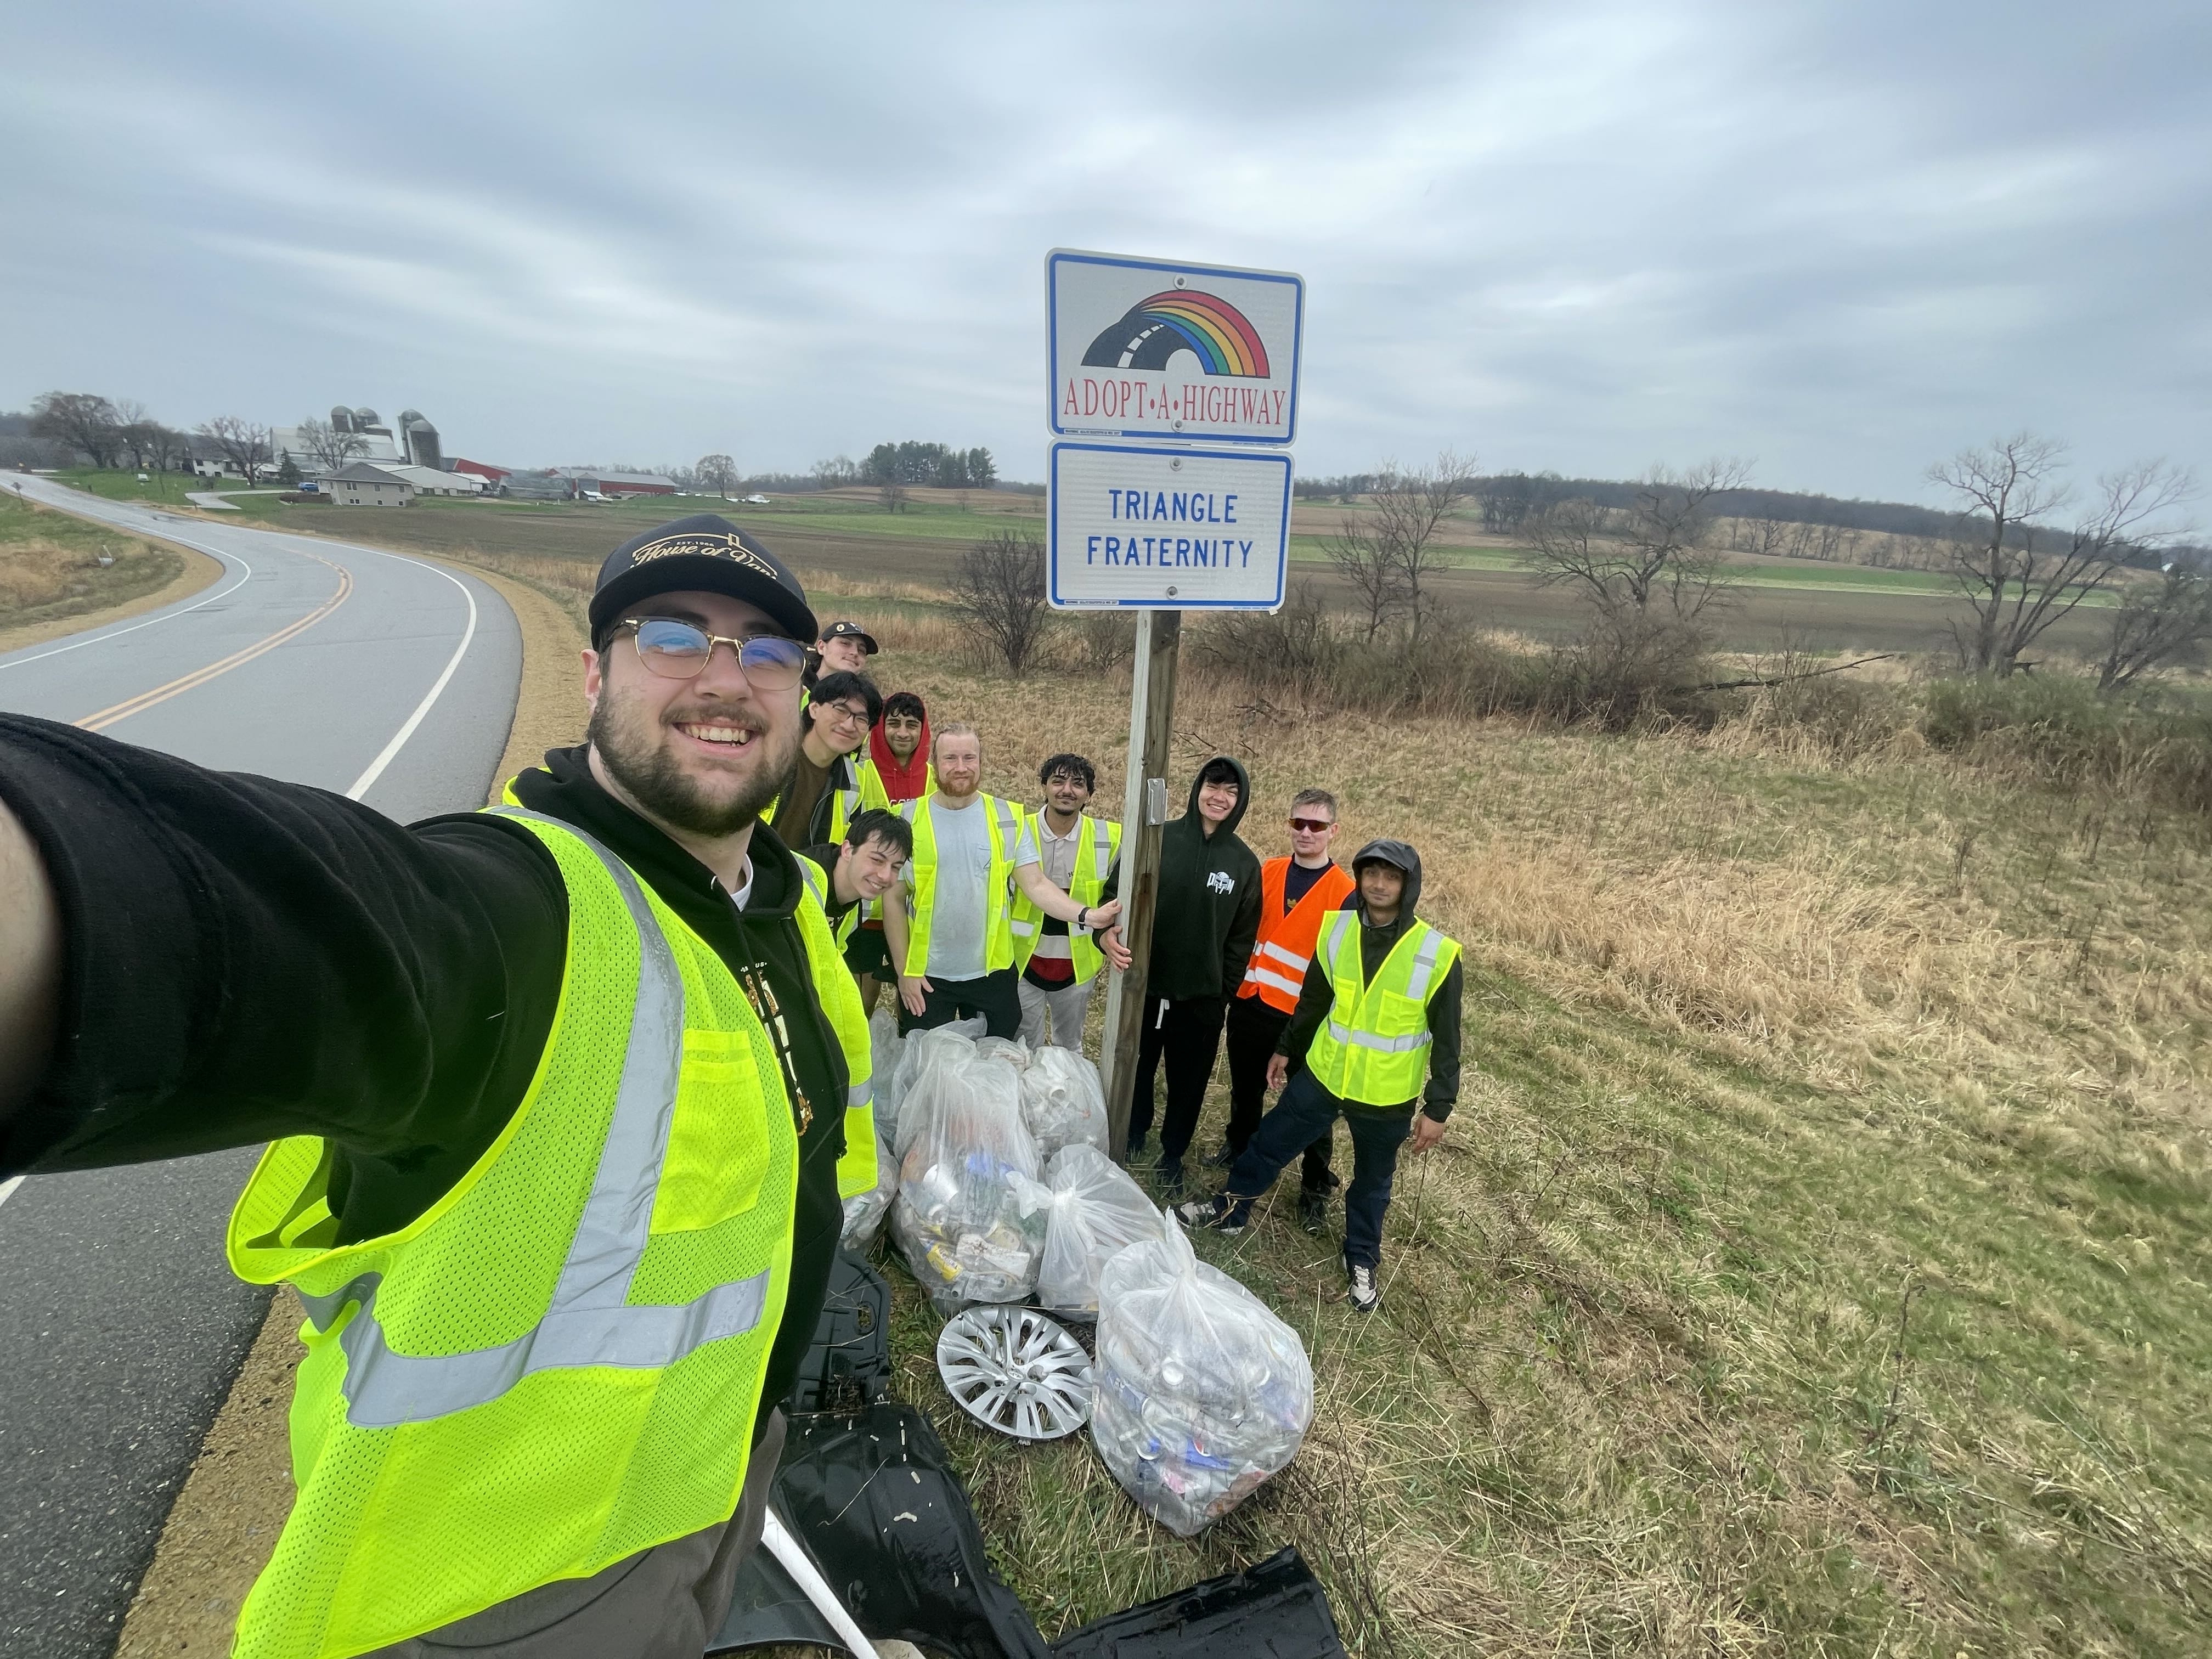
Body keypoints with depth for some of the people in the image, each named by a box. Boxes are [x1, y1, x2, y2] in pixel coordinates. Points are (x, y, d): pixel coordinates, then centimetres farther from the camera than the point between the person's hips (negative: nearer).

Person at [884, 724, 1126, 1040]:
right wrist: (904, 971, -4)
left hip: (992, 972, 1)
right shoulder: (908, 819, -5)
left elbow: (1036, 885, -7)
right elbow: (894, 900, -2)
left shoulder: (1008, 819, -2)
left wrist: (1087, 915, -23)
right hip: (926, 976, -1)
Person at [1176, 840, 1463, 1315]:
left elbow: (1446, 1040, -10)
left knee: (1372, 1182, 19)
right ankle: (1231, 1208, 41)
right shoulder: (1336, 929, -9)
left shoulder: (1437, 954, -19)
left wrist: (1438, 1107, -8)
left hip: (1388, 1098, -2)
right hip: (1322, 1076, 3)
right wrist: (1287, 1049, 15)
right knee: (1270, 1142, 16)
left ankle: (1361, 1259, 44)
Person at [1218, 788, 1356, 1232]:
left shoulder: (1346, 891, -10)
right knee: (1246, 1089, 20)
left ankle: (1316, 1188, 24)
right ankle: (1238, 1149, 44)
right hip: (1250, 1006, 4)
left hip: (1305, 1017, -4)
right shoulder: (1267, 872, 2)